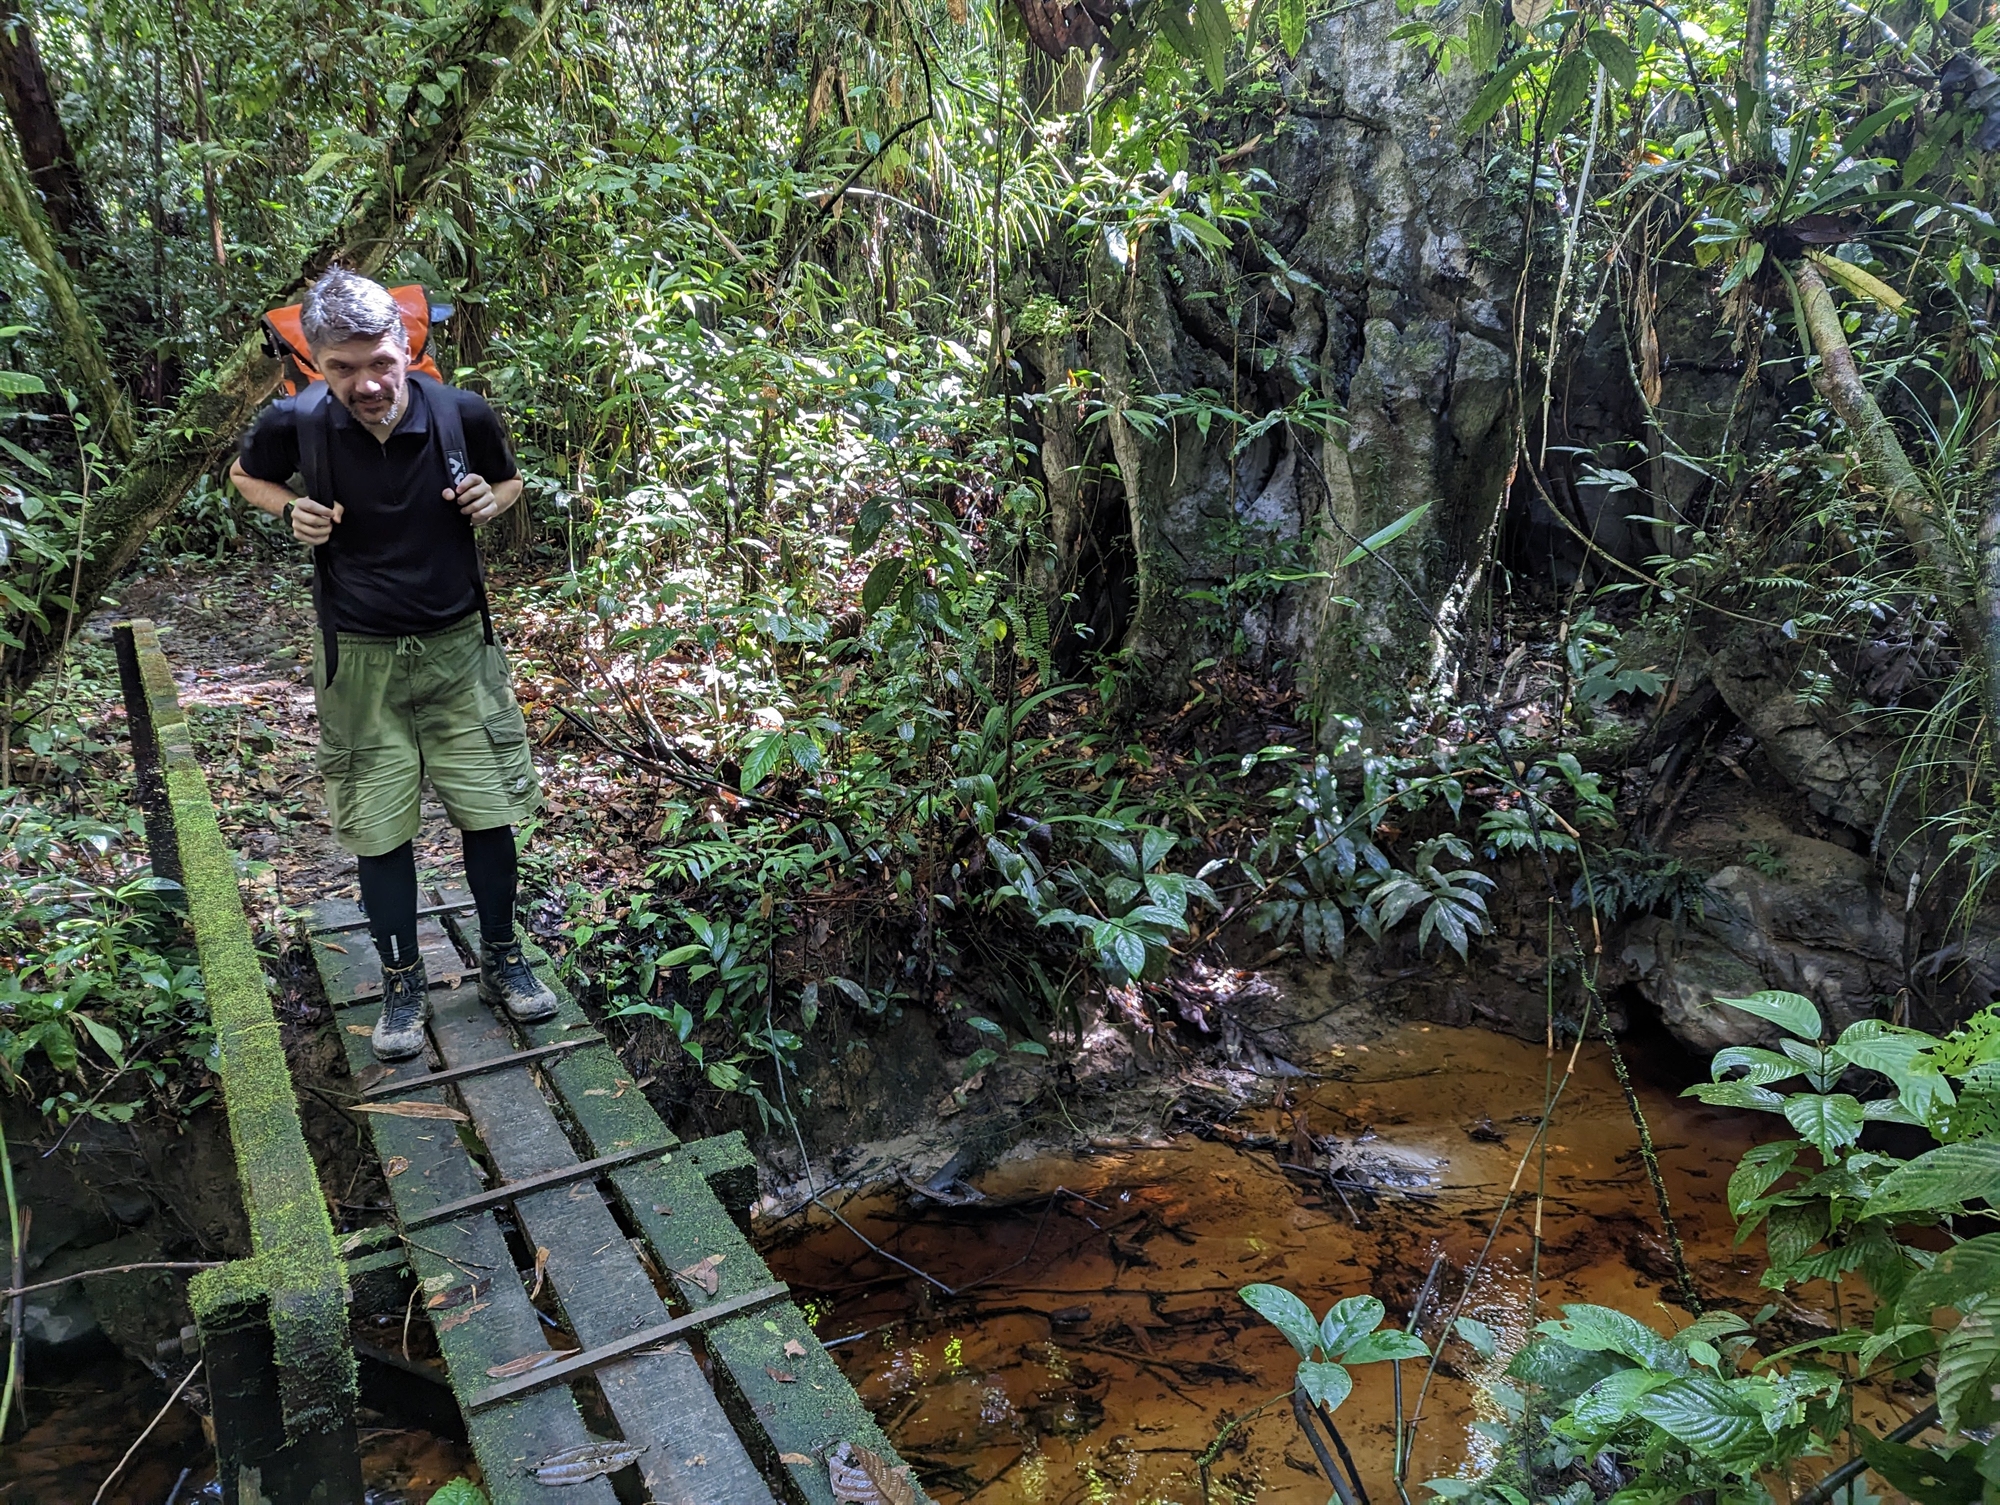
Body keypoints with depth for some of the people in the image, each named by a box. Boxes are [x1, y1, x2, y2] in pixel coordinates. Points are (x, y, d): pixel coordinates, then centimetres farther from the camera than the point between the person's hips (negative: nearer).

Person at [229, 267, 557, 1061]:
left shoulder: (463, 415, -13)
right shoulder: (295, 423, -13)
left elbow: (509, 481, 9)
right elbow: (246, 476, 10)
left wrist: (489, 500, -14)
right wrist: (292, 511, -11)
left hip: (457, 646, 1)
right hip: (360, 661, 0)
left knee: (489, 811, 6)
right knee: (378, 829, 6)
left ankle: (501, 960, 27)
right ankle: (403, 983, 25)